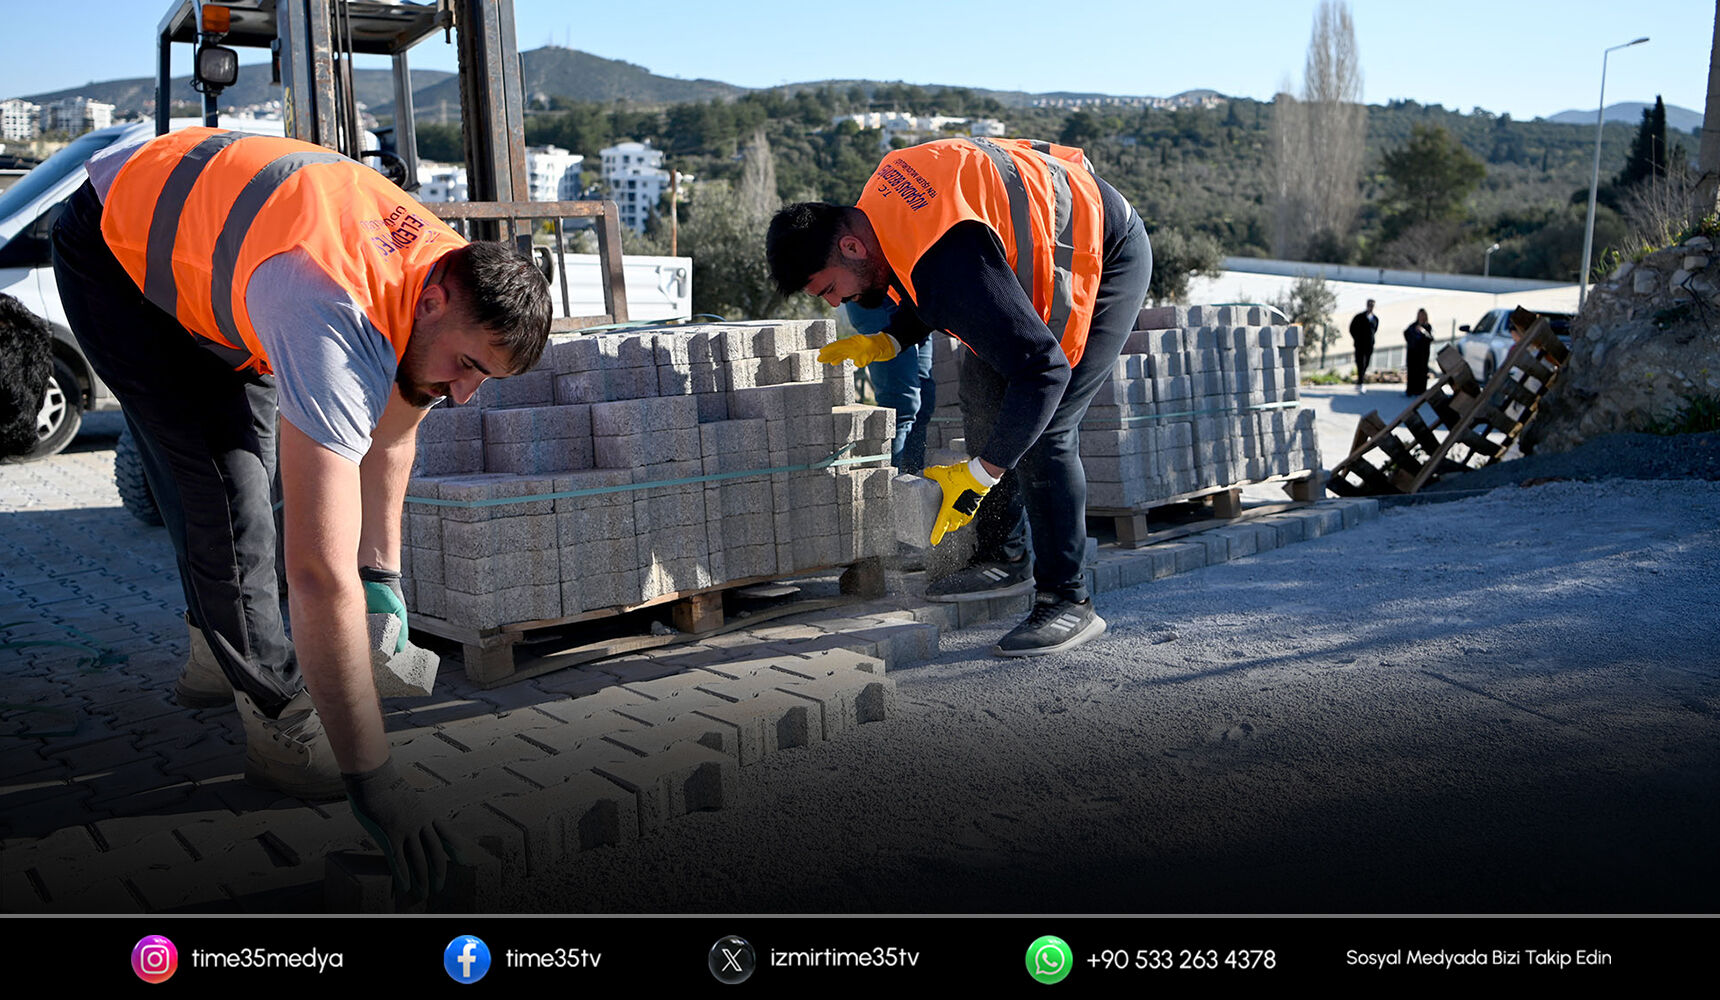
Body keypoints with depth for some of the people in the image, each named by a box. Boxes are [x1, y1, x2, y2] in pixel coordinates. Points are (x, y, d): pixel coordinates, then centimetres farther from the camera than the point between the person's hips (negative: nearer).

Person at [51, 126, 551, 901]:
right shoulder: (337, 327, -46)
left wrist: (384, 573, -1)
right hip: (115, 247, -8)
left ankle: (224, 650, 34)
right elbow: (320, 576, -49)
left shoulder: (455, 274, -20)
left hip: (203, 226, 8)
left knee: (247, 465, 13)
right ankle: (280, 720, -7)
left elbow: (391, 431, 0)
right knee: (220, 478, -17)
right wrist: (371, 782, -46)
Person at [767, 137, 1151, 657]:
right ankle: (1005, 559, 15)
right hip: (1048, 245, 10)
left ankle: (1069, 600, -5)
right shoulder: (878, 204, -8)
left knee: (1043, 430, -16)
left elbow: (1043, 369, -36)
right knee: (982, 387, 7)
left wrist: (978, 474, -31)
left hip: (1110, 258, -10)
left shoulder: (949, 263, -37)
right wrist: (886, 342, -4)